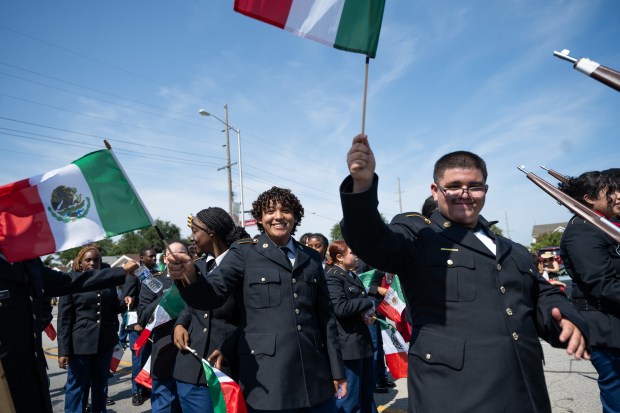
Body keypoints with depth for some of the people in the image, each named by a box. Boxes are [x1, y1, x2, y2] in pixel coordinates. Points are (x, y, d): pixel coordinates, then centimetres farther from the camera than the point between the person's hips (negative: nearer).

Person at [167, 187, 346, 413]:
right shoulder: (244, 252, 1)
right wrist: (190, 276, -32)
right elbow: (211, 295, -11)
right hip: (266, 377, -3)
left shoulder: (311, 258, 10)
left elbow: (325, 316, 12)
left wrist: (337, 369, 10)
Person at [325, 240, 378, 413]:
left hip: (363, 340, 9)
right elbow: (340, 308, -27)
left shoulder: (353, 276, 12)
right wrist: (368, 302, -15)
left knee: (367, 390, 21)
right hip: (348, 344, -9)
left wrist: (368, 314, 1)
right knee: (350, 395, 2)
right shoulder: (333, 277, -15)